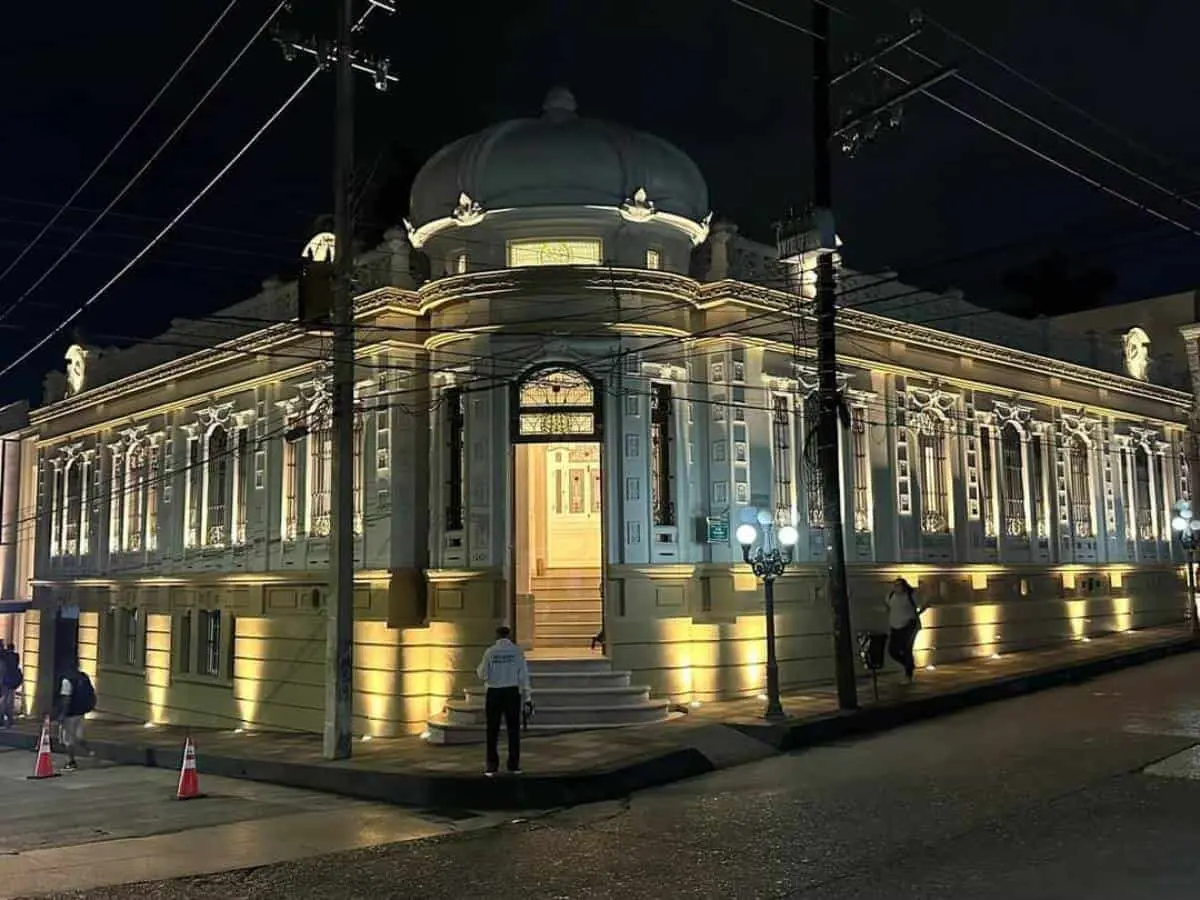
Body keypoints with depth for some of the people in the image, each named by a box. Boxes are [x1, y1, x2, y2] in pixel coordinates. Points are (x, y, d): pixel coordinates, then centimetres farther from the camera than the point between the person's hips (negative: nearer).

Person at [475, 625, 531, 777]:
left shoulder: (490, 652, -5)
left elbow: (483, 675, -2)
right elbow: (523, 675, -2)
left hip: (494, 693, 0)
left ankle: (492, 766, 8)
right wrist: (526, 695, 4)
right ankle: (514, 765, 11)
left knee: (493, 731, 7)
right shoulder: (517, 651, -4)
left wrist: (478, 671, 21)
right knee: (513, 729, 9)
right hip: (512, 692, 0)